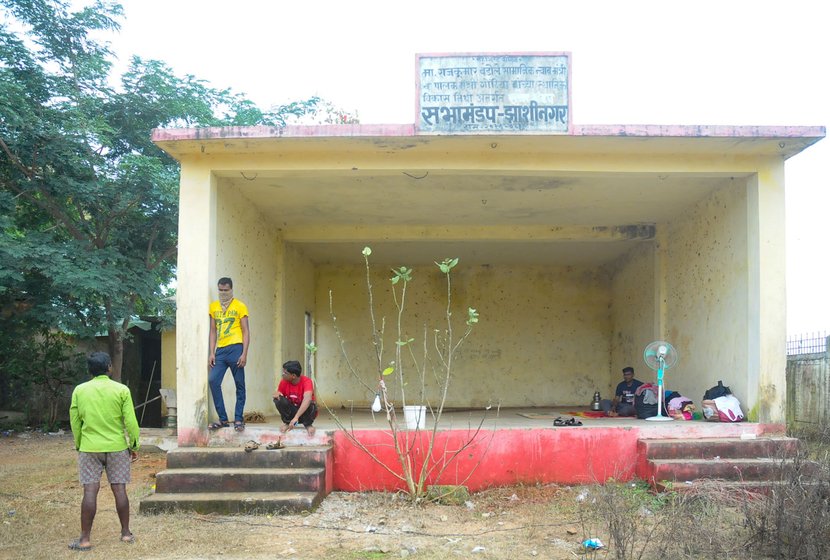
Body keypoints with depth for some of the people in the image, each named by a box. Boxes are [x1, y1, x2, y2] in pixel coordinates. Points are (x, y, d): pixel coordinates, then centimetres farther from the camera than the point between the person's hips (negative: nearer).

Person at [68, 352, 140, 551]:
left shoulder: (79, 391, -1)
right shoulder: (121, 390, -5)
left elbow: (75, 421, 5)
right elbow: (130, 421, -5)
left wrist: (78, 445, 18)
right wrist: (134, 446, 6)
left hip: (89, 447, 1)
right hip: (117, 447, 0)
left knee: (90, 491, 1)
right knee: (119, 490, 6)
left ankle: (85, 539, 4)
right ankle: (126, 533, 15)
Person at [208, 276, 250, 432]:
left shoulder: (240, 306, 3)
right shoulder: (213, 307, 14)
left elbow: (245, 331, 0)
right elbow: (213, 331, 15)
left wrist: (244, 353, -9)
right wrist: (212, 353, 6)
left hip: (235, 349, -4)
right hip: (220, 350, 4)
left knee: (240, 385, 1)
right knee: (213, 380, -8)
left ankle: (238, 420, 9)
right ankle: (223, 419, 0)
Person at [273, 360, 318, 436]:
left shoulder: (306, 381, -26)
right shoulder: (284, 382, -11)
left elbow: (307, 399, -43)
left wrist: (296, 417, -52)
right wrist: (276, 394, -26)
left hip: (305, 412, -3)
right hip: (291, 411, 3)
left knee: (310, 404, -36)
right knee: (279, 399, -22)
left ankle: (308, 425, -7)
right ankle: (287, 422, -2)